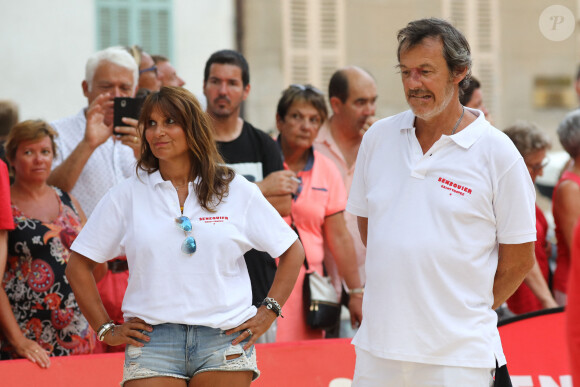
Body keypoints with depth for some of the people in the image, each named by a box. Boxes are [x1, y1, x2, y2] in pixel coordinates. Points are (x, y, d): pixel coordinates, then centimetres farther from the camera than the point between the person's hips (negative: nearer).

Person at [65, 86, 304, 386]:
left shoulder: (237, 191, 8)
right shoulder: (127, 196, 7)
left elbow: (292, 252, 14)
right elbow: (78, 265, 11)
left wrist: (268, 313, 4)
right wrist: (107, 330, 4)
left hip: (225, 340, 0)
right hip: (151, 340, 0)